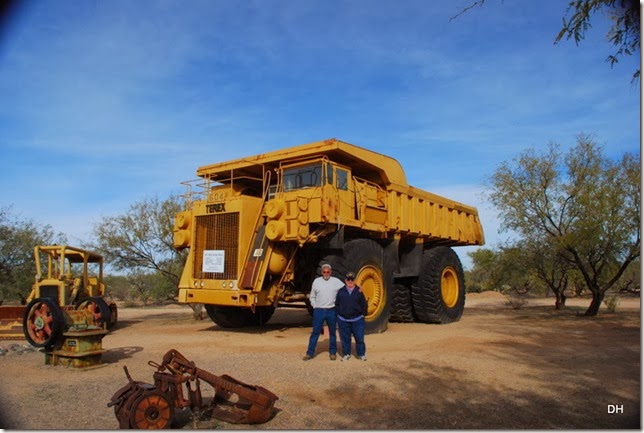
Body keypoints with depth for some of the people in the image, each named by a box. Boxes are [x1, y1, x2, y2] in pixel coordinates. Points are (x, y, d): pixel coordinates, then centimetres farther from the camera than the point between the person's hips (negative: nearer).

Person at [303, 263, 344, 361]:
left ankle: (332, 352, 22)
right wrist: (314, 306, 1)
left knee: (332, 332, 10)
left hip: (331, 311, 0)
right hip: (319, 311, 0)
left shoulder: (336, 281, -1)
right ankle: (310, 353, 7)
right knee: (315, 332, 2)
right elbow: (312, 296, 10)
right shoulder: (316, 281, 2)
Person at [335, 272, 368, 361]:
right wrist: (339, 313, 3)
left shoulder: (359, 291, 3)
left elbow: (364, 304, 7)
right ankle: (346, 354, 21)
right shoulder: (341, 291, 4)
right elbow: (337, 304, 10)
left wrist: (363, 314, 4)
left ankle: (362, 354, 17)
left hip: (357, 319, -1)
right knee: (345, 338, 7)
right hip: (343, 320, 1)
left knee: (359, 338, 1)